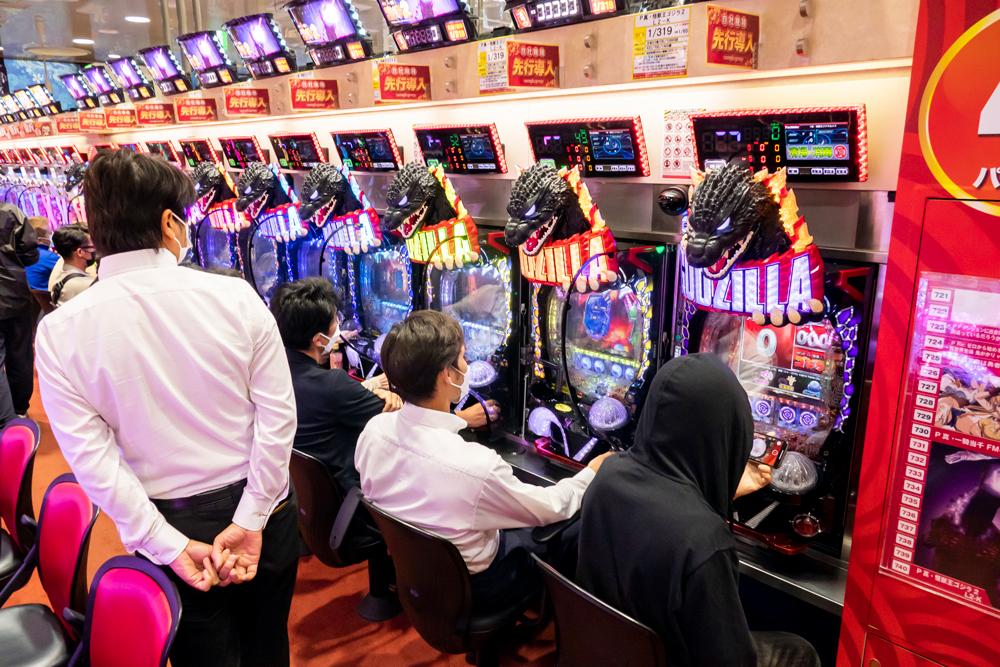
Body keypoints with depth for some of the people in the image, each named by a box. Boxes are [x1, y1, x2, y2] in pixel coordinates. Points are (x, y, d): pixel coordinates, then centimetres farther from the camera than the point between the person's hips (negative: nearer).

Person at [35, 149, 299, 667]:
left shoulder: (60, 332, -12)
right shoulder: (236, 296, -14)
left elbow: (91, 458, -14)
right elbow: (278, 416, -15)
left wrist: (169, 546, -9)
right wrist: (250, 521, -11)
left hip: (172, 524, 0)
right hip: (263, 511, 1)